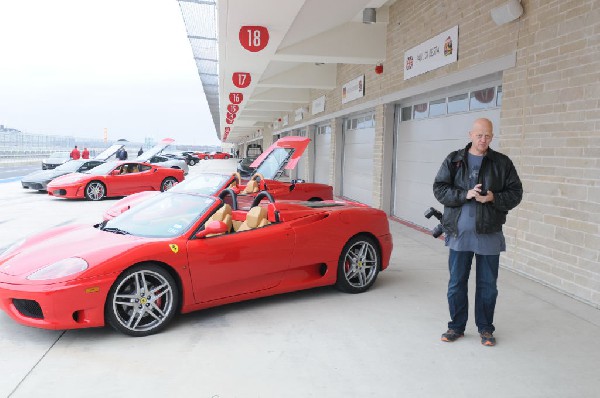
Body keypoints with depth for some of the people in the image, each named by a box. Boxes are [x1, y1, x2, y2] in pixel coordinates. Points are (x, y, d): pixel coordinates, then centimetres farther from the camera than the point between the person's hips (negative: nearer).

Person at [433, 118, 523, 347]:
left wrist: (494, 198, -16)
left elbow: (515, 193, 3)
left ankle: (485, 328, 25)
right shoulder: (453, 160, 5)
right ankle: (456, 326, 23)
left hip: (489, 234, 0)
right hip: (459, 233, 1)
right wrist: (465, 195, -16)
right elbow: (439, 189, -1)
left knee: (487, 284, 9)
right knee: (456, 283, 9)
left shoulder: (502, 163, 3)